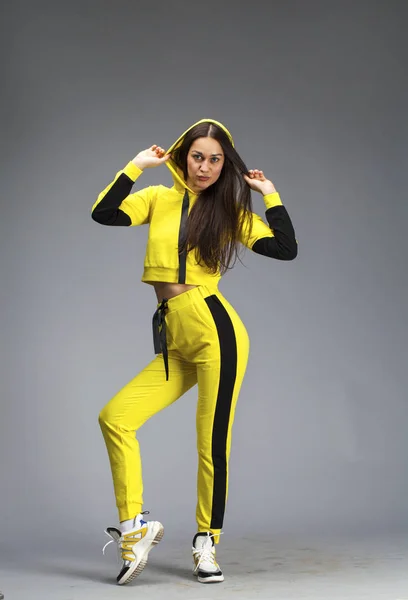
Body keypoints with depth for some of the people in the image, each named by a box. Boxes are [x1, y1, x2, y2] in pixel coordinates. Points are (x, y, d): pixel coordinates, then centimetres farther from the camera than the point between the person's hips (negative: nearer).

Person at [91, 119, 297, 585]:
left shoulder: (230, 212, 8)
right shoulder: (159, 199, 12)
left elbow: (286, 248, -1)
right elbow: (103, 213, -3)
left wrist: (269, 194, 3)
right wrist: (137, 165, 1)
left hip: (214, 331, -3)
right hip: (175, 343, 3)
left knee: (213, 443, -3)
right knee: (114, 415, -10)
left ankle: (206, 542, 13)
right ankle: (134, 525, -1)